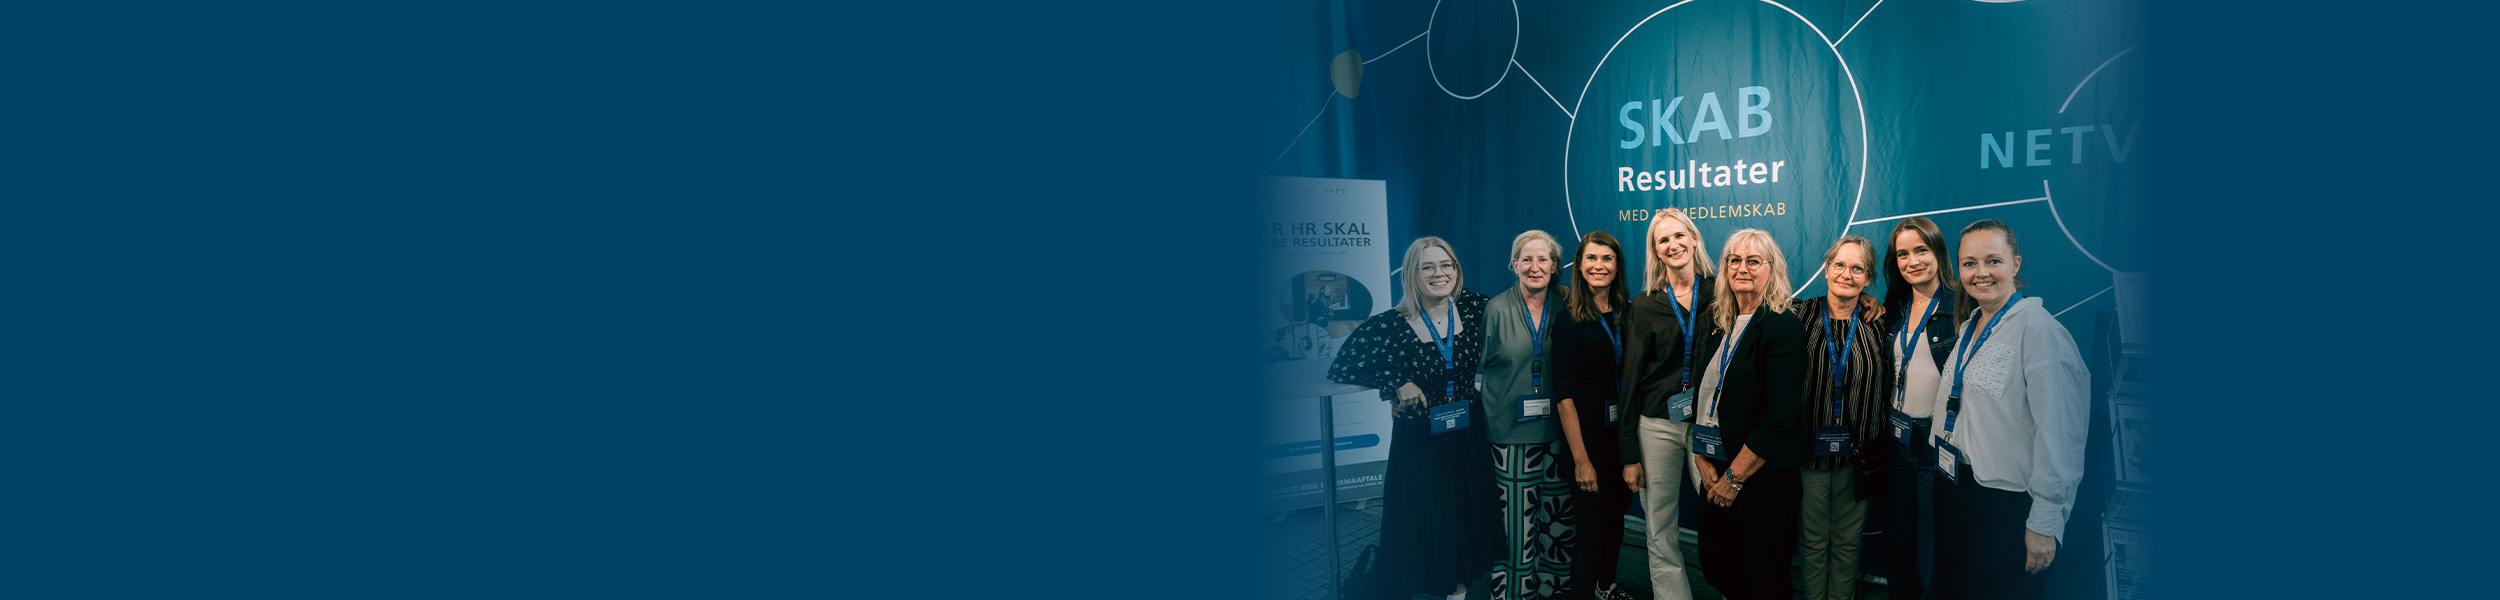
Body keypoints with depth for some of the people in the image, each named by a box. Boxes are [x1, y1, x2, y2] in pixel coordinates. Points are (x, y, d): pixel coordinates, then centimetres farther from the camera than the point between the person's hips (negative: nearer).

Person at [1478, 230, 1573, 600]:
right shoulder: (1496, 310, -2)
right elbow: (1478, 369, 4)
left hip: (1557, 432, 3)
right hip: (1512, 435, -3)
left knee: (1559, 524, 6)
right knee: (1516, 524, -3)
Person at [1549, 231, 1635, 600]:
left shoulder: (1628, 313, 4)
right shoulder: (1570, 319, -12)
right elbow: (1564, 393, -14)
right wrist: (1581, 459, -17)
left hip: (1623, 428, 6)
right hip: (1587, 430, -6)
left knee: (1616, 513, 19)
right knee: (1591, 525, -1)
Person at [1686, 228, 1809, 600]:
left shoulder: (1785, 327, -12)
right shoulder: (1718, 325, 11)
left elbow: (1780, 418, -18)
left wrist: (1734, 476, -16)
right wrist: (1702, 459, -2)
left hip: (1764, 480, -7)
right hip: (1719, 476, 7)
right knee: (1718, 568, 12)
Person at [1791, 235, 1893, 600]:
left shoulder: (1878, 323, 1)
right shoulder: (1801, 316, -3)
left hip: (1858, 457, 1)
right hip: (1809, 453, -1)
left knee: (1847, 544, 12)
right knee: (1813, 543, 10)